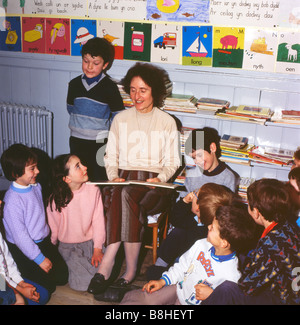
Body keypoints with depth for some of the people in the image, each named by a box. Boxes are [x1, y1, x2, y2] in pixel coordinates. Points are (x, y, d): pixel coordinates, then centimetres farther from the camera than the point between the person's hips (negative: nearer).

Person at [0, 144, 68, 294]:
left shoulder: (36, 186, -3)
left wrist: (47, 236, 17)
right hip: (23, 249, -7)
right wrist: (40, 259, -18)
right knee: (47, 287, -3)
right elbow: (20, 236, -23)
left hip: (44, 241, 7)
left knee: (62, 277, 7)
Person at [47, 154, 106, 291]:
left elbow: (98, 221, -5)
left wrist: (97, 249, -8)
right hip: (68, 247, -1)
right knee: (83, 282, -13)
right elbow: (53, 229, -4)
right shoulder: (55, 199, -14)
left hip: (91, 242, 2)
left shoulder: (93, 190, -9)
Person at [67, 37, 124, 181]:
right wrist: (78, 126, 13)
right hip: (76, 141, 4)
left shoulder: (109, 87, -9)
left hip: (99, 143, -4)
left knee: (99, 179, 1)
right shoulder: (74, 84, 3)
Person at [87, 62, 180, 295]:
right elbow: (111, 156, 16)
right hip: (124, 180, 2)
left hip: (154, 186, -1)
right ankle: (130, 271, -32)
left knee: (127, 195, -37)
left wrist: (160, 178, -10)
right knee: (120, 196, -36)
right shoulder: (120, 119, 16)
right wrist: (114, 177, -5)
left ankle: (106, 266, -34)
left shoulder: (167, 122, 10)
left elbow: (172, 162, 10)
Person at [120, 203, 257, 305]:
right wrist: (163, 281, 4)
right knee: (133, 298, -5)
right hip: (178, 289, 6)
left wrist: (212, 295, -28)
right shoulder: (202, 245, -7)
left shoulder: (232, 275, -28)